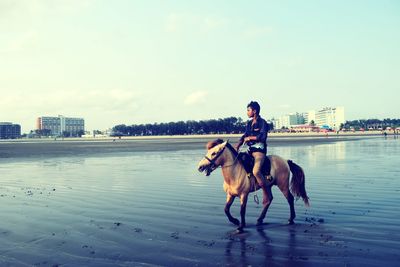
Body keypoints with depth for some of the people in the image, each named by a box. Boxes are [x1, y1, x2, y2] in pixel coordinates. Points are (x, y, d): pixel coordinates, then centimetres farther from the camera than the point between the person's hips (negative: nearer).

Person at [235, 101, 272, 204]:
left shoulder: (262, 122, -6)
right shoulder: (249, 123, 17)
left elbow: (262, 137, -17)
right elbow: (244, 136, 14)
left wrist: (249, 138, -9)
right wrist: (237, 146, -1)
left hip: (259, 150, -9)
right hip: (250, 150, 9)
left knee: (256, 171, -30)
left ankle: (268, 194, -15)